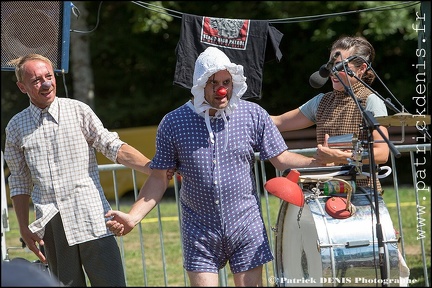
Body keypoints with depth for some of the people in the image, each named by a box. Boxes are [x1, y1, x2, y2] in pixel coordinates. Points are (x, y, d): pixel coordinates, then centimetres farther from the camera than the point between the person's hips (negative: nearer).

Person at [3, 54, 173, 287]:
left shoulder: (78, 111, 3)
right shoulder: (16, 127, 9)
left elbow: (113, 147, -4)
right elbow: (20, 183, 16)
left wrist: (155, 169, -18)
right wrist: (24, 229, 10)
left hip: (91, 218, -2)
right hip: (51, 228, 2)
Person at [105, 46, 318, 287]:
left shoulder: (254, 115, -1)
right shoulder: (174, 123, -2)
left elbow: (281, 158, 1)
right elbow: (159, 178, 2)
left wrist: (317, 162, -17)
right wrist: (133, 217, -8)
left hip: (247, 230, 0)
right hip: (200, 235, 0)